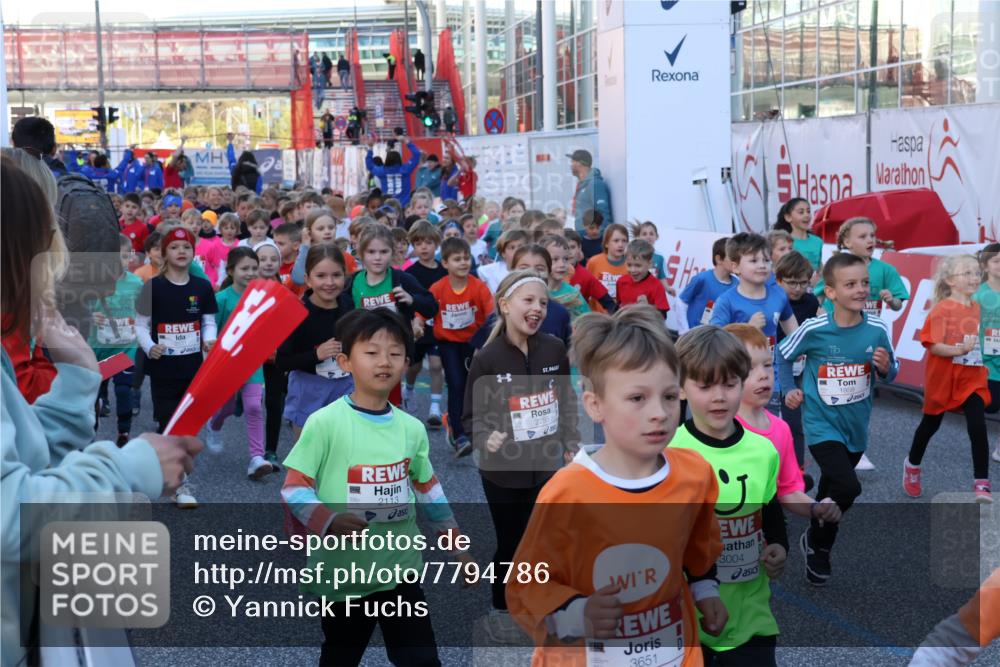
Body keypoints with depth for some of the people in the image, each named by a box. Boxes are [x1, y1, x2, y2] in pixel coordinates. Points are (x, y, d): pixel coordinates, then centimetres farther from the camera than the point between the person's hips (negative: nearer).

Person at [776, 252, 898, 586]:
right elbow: (782, 354, 0)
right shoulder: (814, 329, -18)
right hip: (822, 424, -4)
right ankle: (816, 543, 7)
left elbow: (890, 373, 2)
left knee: (832, 486, 21)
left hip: (856, 426, 4)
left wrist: (886, 367, -19)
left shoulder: (877, 329, -11)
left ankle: (818, 543, 46)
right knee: (848, 487, -20)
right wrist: (789, 389, -8)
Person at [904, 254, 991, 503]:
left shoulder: (976, 307, 4)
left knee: (978, 428, -10)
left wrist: (981, 364, 8)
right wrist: (959, 350, -30)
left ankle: (981, 484, -6)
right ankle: (912, 465, 39)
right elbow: (933, 345, -20)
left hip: (972, 379, 4)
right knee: (931, 423, 15)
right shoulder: (942, 309, -15)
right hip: (943, 379, -4)